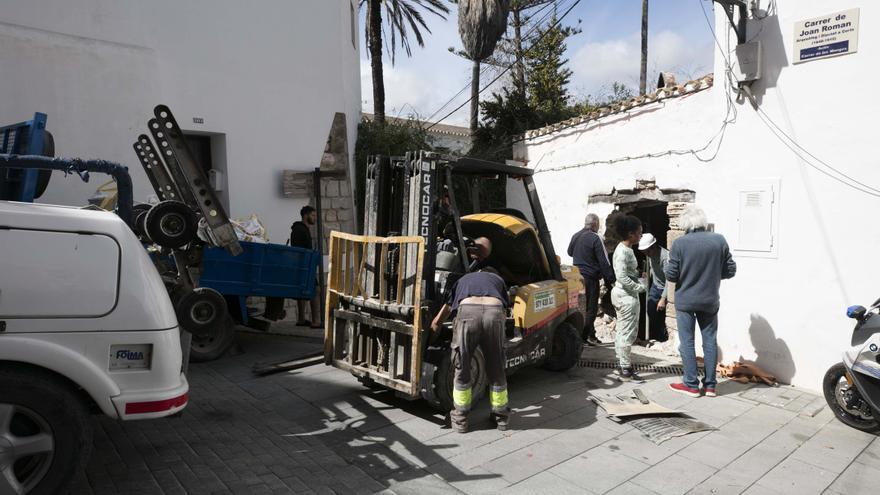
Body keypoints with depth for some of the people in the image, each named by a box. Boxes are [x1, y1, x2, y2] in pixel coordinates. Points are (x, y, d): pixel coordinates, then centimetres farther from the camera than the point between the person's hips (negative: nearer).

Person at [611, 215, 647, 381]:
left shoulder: (626, 249, 12)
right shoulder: (623, 251, -19)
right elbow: (622, 277, -23)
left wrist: (639, 283, 3)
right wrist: (640, 287, -13)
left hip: (624, 294, 10)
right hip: (627, 296, -10)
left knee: (622, 331, 16)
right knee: (628, 333, -5)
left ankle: (622, 364, 25)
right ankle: (626, 370, 2)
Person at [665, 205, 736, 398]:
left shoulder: (680, 243, -15)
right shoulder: (719, 240, -6)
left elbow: (671, 275, -12)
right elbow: (730, 270, 0)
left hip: (685, 301, -3)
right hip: (710, 301, 3)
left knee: (687, 342, 7)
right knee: (710, 341, 12)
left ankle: (691, 385, 12)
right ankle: (710, 385, 18)